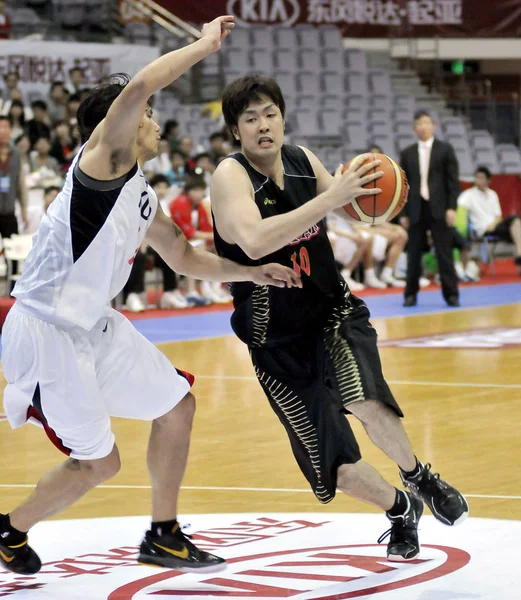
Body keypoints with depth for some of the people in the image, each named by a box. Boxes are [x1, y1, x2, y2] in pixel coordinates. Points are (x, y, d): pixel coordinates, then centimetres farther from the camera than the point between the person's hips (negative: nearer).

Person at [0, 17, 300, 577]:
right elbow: (138, 86, -31)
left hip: (94, 326, 10)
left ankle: (163, 536, 25)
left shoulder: (141, 198, 13)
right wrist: (205, 45, -20)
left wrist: (250, 272, 14)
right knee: (97, 462, 0)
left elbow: (185, 257, 26)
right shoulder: (103, 158, -13)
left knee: (175, 404, 13)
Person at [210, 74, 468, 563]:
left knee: (365, 403, -30)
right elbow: (255, 242, -37)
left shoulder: (302, 160, -1)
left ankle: (418, 478, -2)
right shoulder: (230, 176, -17)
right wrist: (329, 197, -38)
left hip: (334, 313, 2)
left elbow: (347, 209, 19)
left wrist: (362, 193, -6)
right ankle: (400, 510, 31)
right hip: (278, 341, -2)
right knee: (341, 472, 0)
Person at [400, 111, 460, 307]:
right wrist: (403, 213, 3)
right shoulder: (407, 153, 9)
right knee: (413, 254, 2)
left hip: (438, 209, -2)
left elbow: (453, 180, 2)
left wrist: (452, 207, -7)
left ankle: (451, 294, 4)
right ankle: (411, 294, 10)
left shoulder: (445, 149, 5)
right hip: (416, 210, 2)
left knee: (444, 253, -1)